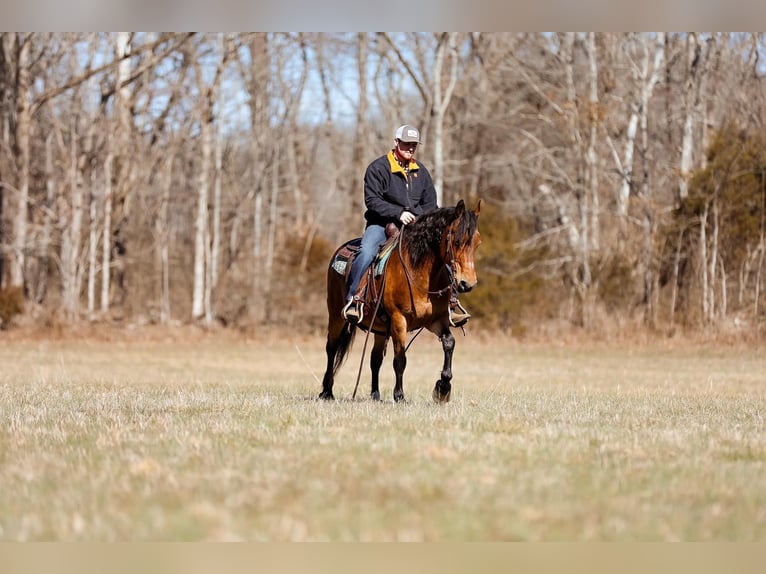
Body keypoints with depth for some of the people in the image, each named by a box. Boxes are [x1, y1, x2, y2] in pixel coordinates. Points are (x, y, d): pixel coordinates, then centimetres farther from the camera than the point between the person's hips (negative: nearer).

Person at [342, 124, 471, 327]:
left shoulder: (421, 171, 14)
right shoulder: (378, 168, -4)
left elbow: (430, 203, 16)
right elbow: (372, 201, -12)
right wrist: (398, 213, -22)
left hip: (415, 226, 5)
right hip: (381, 224, -4)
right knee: (366, 251, -32)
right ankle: (353, 299, -28)